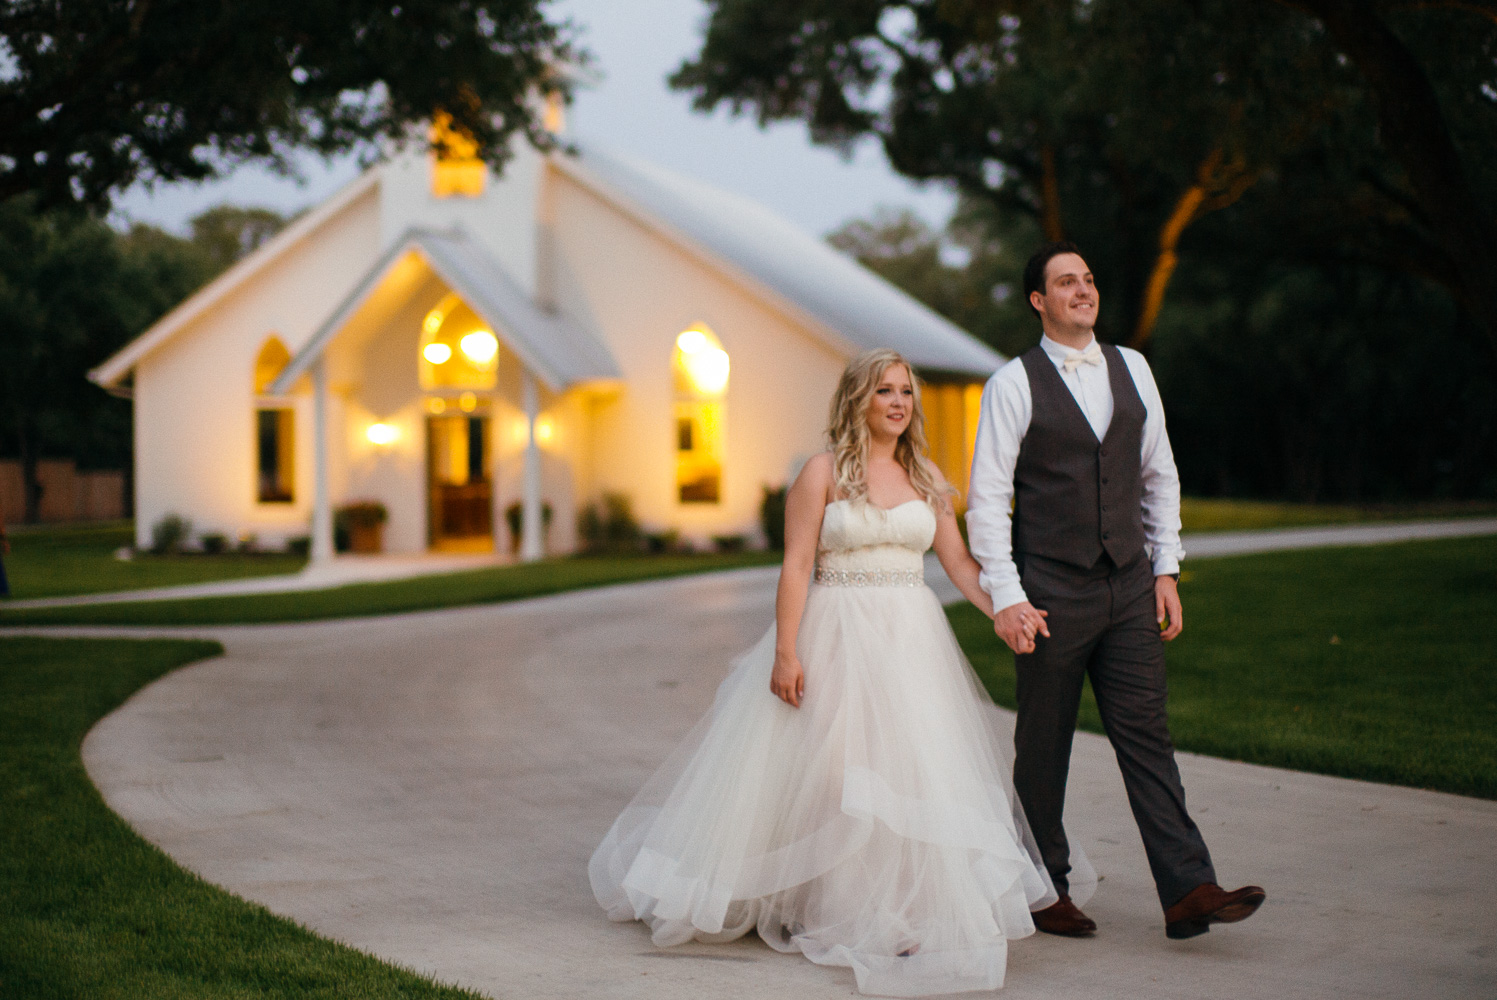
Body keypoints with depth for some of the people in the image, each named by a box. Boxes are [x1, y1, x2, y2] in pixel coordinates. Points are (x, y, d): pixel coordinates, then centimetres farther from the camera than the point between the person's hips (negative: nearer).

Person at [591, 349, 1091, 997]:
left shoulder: (926, 480, 10)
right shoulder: (825, 472, -3)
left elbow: (959, 562, 9)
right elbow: (796, 565, -8)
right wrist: (785, 652, -15)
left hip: (912, 641, 4)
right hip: (838, 639, -4)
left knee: (913, 768, 0)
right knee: (828, 769, -3)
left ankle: (899, 912, 8)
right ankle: (816, 904, 12)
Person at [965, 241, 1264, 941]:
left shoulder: (1131, 370, 10)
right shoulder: (1014, 385, -4)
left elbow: (1159, 476, 16)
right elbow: (987, 498, -7)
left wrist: (1166, 570, 8)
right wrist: (1007, 599, -14)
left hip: (1130, 588, 4)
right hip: (1051, 591, -4)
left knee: (1145, 733, -1)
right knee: (1043, 745, 5)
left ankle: (1189, 891, -6)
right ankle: (1045, 890, 17)